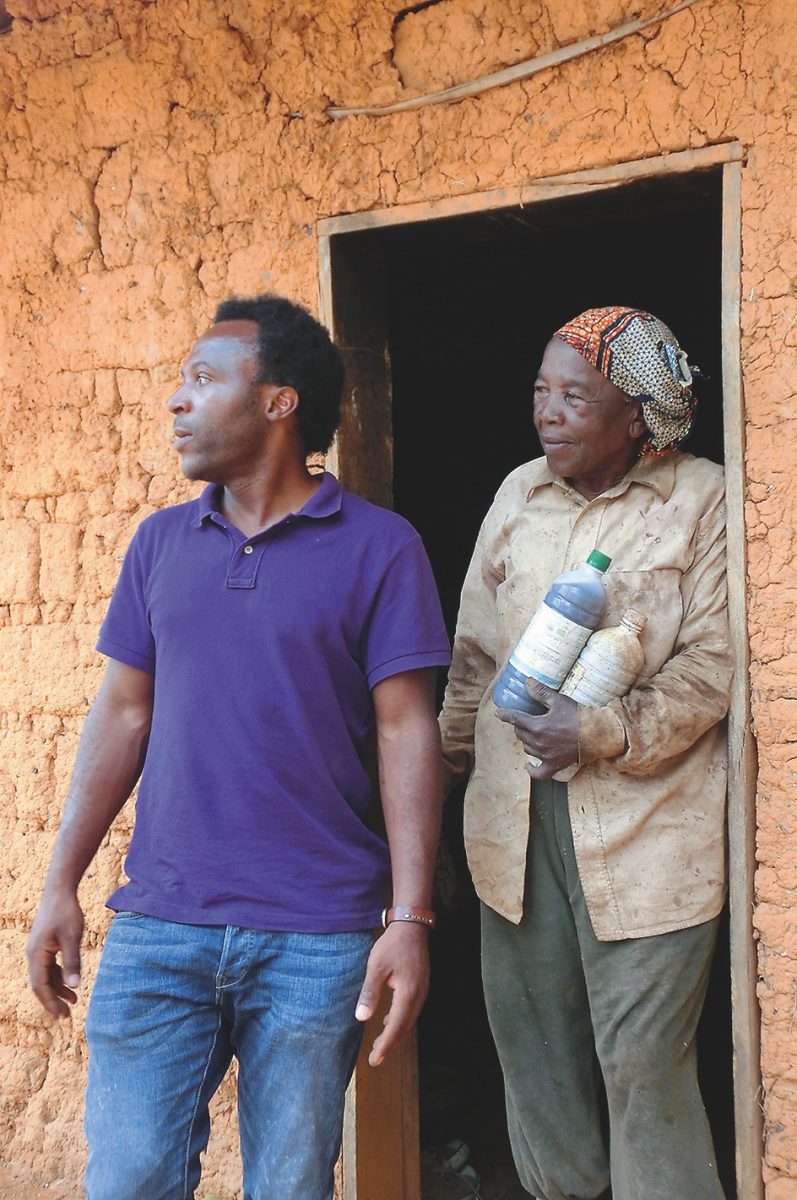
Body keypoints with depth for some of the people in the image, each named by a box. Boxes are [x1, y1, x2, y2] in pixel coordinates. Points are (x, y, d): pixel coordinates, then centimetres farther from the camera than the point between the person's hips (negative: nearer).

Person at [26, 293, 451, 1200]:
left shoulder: (378, 547, -3)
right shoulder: (160, 543, 9)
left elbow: (405, 731, -5)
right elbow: (123, 715, 12)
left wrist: (410, 918, -11)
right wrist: (60, 886, 7)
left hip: (314, 943, -3)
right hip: (157, 929, 3)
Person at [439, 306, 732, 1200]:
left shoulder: (700, 500, -5)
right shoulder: (518, 494, 11)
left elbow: (714, 660, -9)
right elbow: (476, 651, 16)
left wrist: (607, 732, -19)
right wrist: (449, 771, 16)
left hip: (645, 824, -5)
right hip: (516, 815, 5)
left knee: (642, 1059, -3)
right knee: (532, 1038, 13)